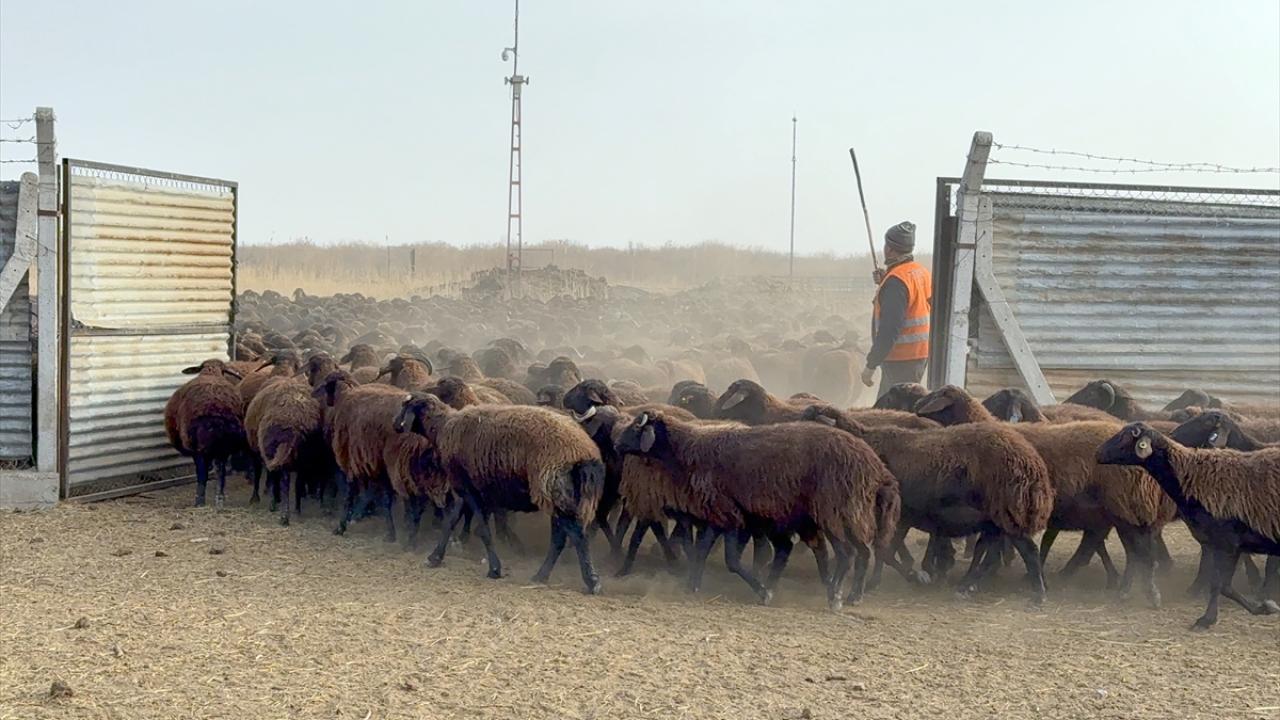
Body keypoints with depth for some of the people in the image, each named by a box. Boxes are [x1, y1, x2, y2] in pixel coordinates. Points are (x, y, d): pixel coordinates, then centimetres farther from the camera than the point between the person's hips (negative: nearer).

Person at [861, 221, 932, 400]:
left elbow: (889, 330, -24)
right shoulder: (922, 272, 9)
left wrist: (870, 366, -21)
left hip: (902, 359, -10)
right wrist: (884, 283, 16)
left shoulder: (896, 281, -20)